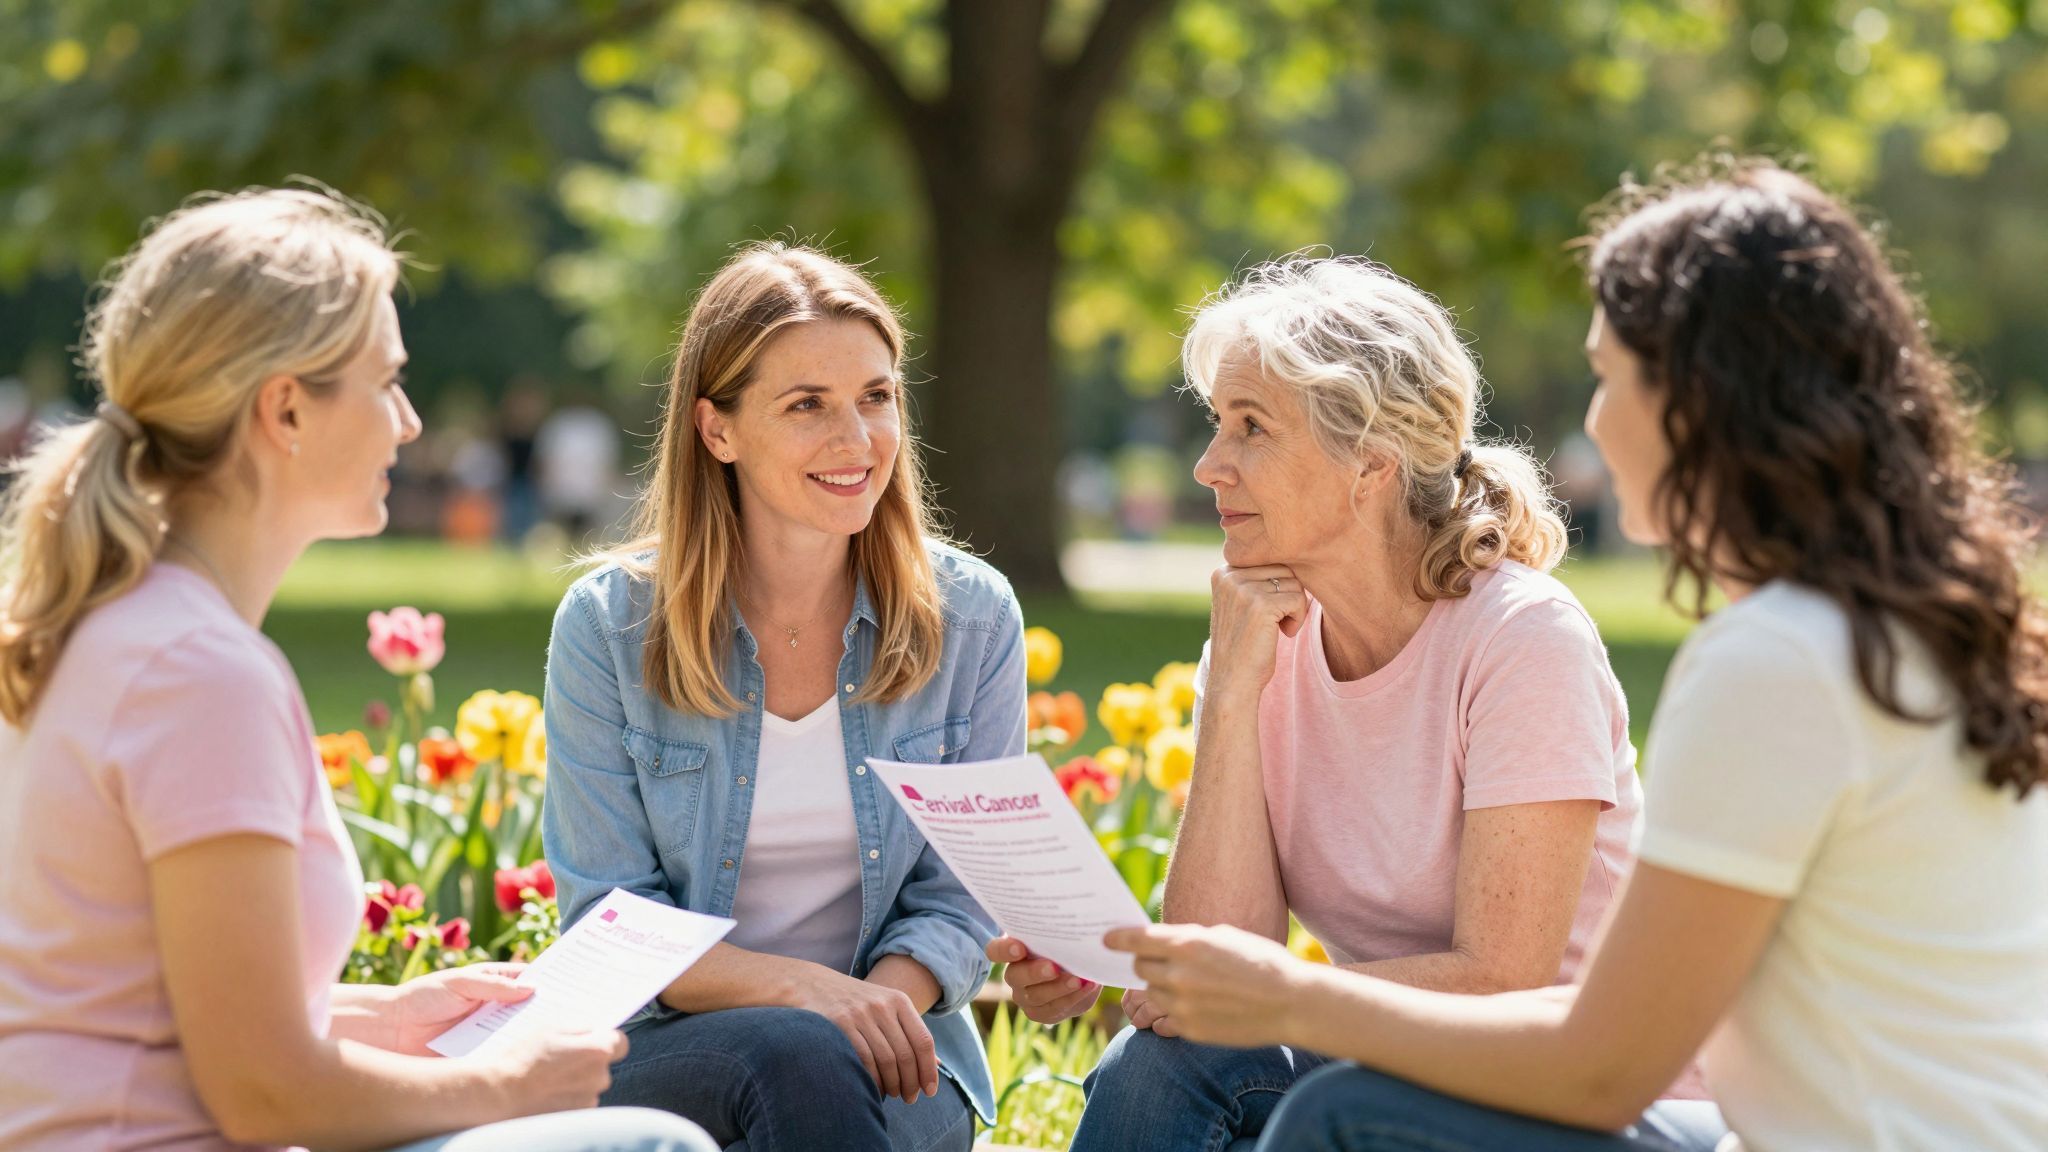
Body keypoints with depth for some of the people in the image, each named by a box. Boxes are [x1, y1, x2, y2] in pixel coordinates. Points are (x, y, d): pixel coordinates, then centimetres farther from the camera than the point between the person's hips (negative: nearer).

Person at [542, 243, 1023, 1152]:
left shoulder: (973, 618, 1)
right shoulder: (607, 626, -4)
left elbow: (960, 898, 4)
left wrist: (885, 995, -19)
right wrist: (798, 987, -23)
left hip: (891, 1071, 2)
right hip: (667, 1052, -2)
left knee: (817, 1069, -34)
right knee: (796, 1058, -36)